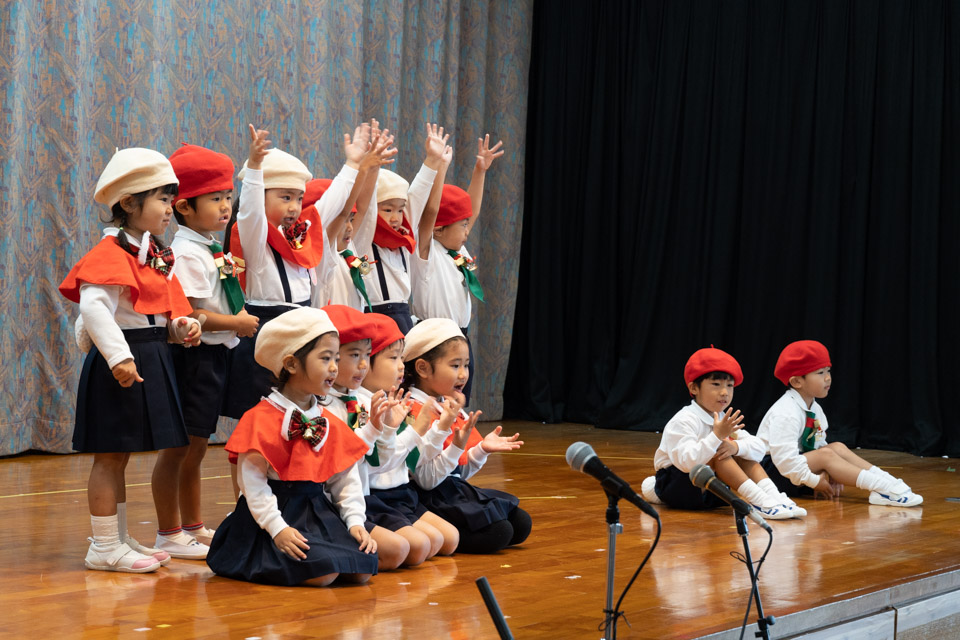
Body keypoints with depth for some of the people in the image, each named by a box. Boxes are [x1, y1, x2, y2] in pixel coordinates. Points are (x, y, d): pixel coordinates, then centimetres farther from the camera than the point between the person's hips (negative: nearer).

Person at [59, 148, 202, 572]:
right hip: (123, 363, -9)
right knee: (111, 455, -3)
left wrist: (180, 327, 2)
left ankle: (119, 540, 24)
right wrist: (118, 356, -31)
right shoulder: (112, 252, -15)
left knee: (120, 455, 16)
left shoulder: (157, 255, 15)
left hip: (150, 358, 9)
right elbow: (92, 305, -26)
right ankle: (104, 547, 3)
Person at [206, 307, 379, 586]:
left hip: (320, 513, 7)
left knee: (362, 570, -12)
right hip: (280, 512, -7)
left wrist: (356, 521, -1)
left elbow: (346, 479, 13)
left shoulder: (330, 424, 12)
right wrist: (277, 528, -22)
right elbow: (253, 481, -14)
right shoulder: (261, 419, -10)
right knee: (324, 572, -26)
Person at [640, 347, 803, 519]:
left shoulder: (723, 420, 6)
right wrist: (717, 436, -40)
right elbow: (686, 461, -35)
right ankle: (760, 502, -35)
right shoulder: (683, 421, -20)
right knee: (717, 450, -27)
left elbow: (760, 448, -4)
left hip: (706, 490, 8)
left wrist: (736, 446, -26)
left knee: (742, 454, -5)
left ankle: (774, 496, -22)